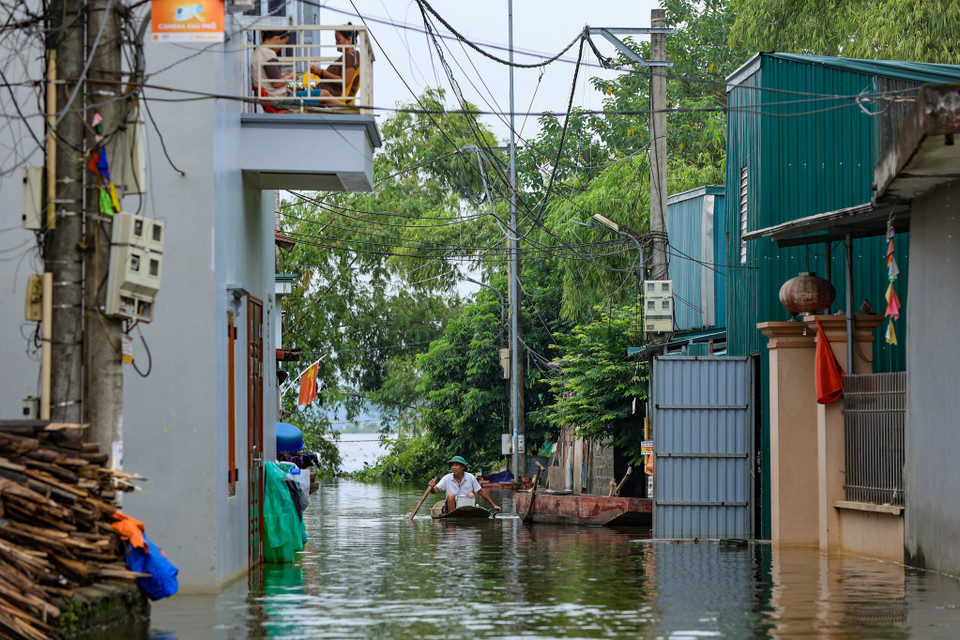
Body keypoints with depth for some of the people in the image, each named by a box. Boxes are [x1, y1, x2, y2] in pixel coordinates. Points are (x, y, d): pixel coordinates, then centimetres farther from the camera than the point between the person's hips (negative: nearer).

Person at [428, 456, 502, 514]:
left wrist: (494, 505, 9)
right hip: (451, 508, 0)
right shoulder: (447, 478, 0)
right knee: (451, 495, -27)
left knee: (471, 495, -24)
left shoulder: (470, 478, 1)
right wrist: (432, 487, -33)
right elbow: (435, 490, -8)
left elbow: (481, 492, 8)